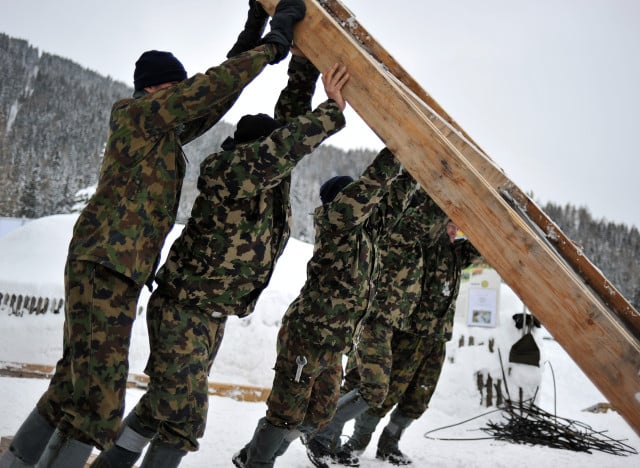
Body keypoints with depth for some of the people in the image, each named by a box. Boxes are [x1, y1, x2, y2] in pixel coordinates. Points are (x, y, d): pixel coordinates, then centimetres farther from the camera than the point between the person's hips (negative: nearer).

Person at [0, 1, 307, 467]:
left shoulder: (167, 132, 20)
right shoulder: (135, 113, -3)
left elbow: (218, 95, 24)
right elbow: (213, 85, -11)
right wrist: (271, 45, -3)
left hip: (124, 270, 10)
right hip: (102, 263, -9)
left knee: (75, 385, 14)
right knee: (99, 398, -15)